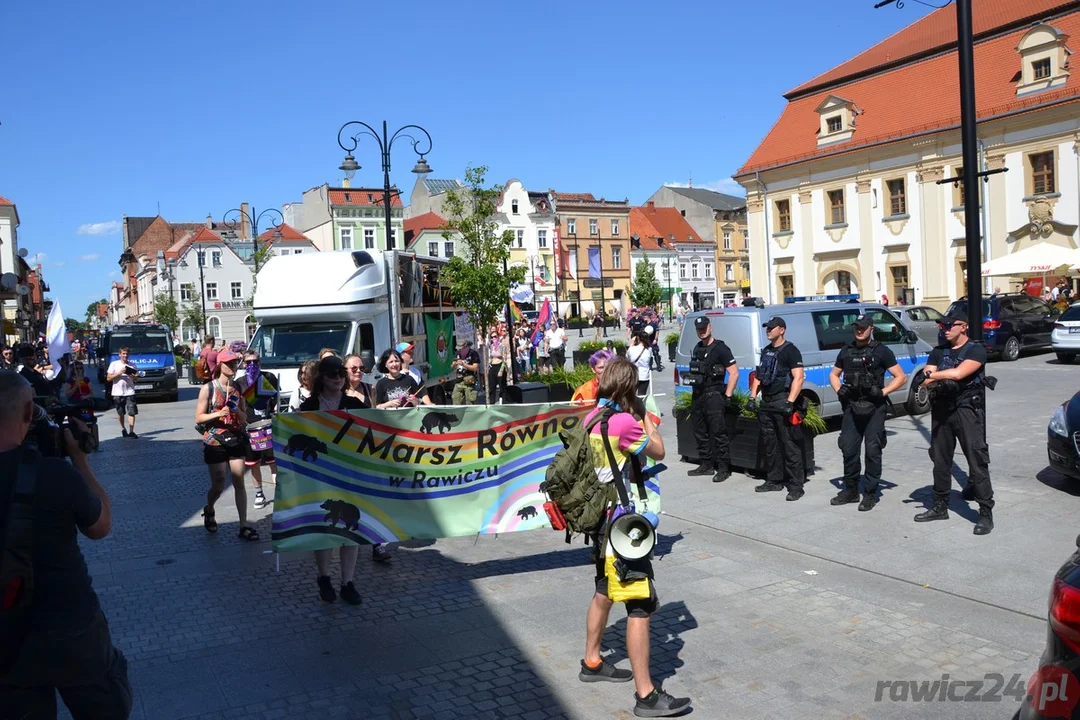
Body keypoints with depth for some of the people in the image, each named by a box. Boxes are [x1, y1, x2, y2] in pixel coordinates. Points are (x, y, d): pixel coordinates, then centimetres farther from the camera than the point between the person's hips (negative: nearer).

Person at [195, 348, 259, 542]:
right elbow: (198, 418, -7)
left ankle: (244, 526, 2)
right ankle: (208, 511, 37)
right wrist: (218, 413, -23)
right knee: (218, 485, 5)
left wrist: (237, 410, -13)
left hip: (236, 440, 3)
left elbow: (245, 419, 8)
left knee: (239, 483, 0)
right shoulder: (208, 388, -6)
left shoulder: (238, 387, 5)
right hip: (215, 442, -3)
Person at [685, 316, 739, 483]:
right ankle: (706, 465, 22)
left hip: (713, 396, -8)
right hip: (697, 396, 8)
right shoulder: (697, 349, 16)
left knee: (718, 433, -8)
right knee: (700, 433, 12)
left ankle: (724, 469, -3)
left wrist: (727, 396, -13)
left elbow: (734, 373, -10)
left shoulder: (720, 348, -7)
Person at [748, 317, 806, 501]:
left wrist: (789, 402, -22)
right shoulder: (766, 351, 18)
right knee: (770, 444, 13)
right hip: (766, 403, 8)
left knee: (790, 445, -7)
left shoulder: (790, 351, -6)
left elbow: (798, 377, -14)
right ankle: (774, 480, 23)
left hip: (782, 401, -8)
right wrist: (753, 397, 12)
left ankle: (796, 485, -4)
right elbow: (758, 376, 24)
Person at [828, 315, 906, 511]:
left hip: (874, 408, -4)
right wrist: (839, 390, 2)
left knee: (872, 450, -2)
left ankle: (870, 494, 7)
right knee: (848, 449, 4)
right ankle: (851, 490, 17)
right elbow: (834, 375, 22)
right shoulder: (846, 351, 12)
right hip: (851, 407, 4)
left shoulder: (881, 351, 0)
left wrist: (883, 392, -13)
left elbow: (900, 377, 0)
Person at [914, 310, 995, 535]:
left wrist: (932, 375, -6)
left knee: (977, 460, -8)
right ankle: (940, 506, 22)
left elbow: (959, 373, -20)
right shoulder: (938, 352, 13)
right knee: (940, 460, 11)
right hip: (941, 409, 6)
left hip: (967, 409, -6)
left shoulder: (976, 350, -5)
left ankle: (986, 513, -5)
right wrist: (943, 380, -17)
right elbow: (926, 382, 4)